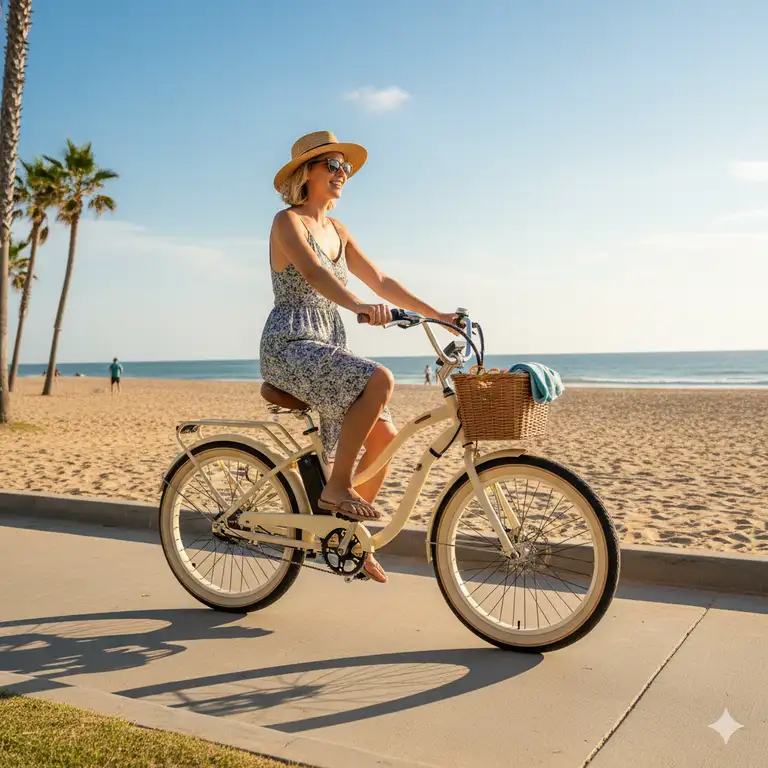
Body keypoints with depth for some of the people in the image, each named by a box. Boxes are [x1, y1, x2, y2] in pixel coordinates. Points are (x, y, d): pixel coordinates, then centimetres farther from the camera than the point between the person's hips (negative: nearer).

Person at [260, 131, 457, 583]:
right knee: (380, 380, -30)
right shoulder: (287, 221, -5)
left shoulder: (337, 230, 18)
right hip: (291, 346, -8)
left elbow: (381, 282, 16)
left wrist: (437, 315, 9)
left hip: (330, 347, 8)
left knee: (384, 436, -3)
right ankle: (336, 487, -17)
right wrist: (361, 307, -42)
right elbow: (313, 272, -25)